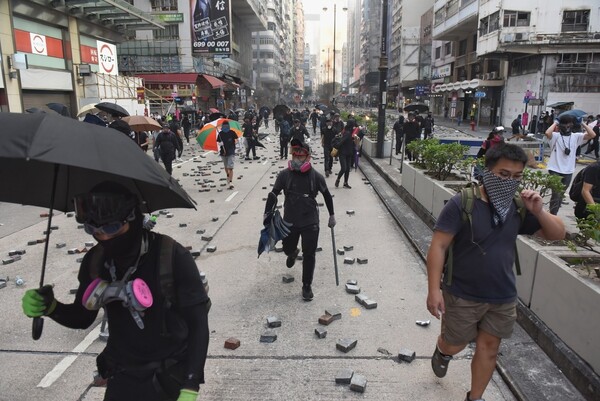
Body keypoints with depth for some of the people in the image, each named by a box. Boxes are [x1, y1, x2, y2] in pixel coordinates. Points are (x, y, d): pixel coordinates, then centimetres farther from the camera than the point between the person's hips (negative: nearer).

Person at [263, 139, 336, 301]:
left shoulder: (316, 176, -11)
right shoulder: (284, 175, -9)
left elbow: (327, 195, 5)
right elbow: (273, 194, 2)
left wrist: (332, 215, 10)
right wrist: (267, 213, -5)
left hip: (310, 222, -1)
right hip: (289, 221, 2)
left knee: (309, 255, 3)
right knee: (287, 249, 18)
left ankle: (307, 286, 22)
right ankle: (293, 253, 58)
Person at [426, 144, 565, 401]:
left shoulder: (518, 207, -3)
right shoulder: (462, 204, -19)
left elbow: (557, 234, 4)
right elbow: (438, 246, -19)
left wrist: (539, 211, -16)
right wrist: (434, 289, -24)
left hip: (503, 297, 5)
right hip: (462, 296, -4)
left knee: (489, 348, 15)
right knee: (455, 345, 12)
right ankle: (441, 351, 50)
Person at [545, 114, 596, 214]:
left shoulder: (576, 136, 6)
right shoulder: (556, 136, -6)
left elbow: (592, 135, -5)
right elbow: (547, 133, -28)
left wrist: (583, 124, -1)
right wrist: (555, 123, -13)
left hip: (568, 172, 5)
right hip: (555, 170, -5)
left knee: (560, 195, 15)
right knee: (556, 195, -11)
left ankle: (553, 214, 29)